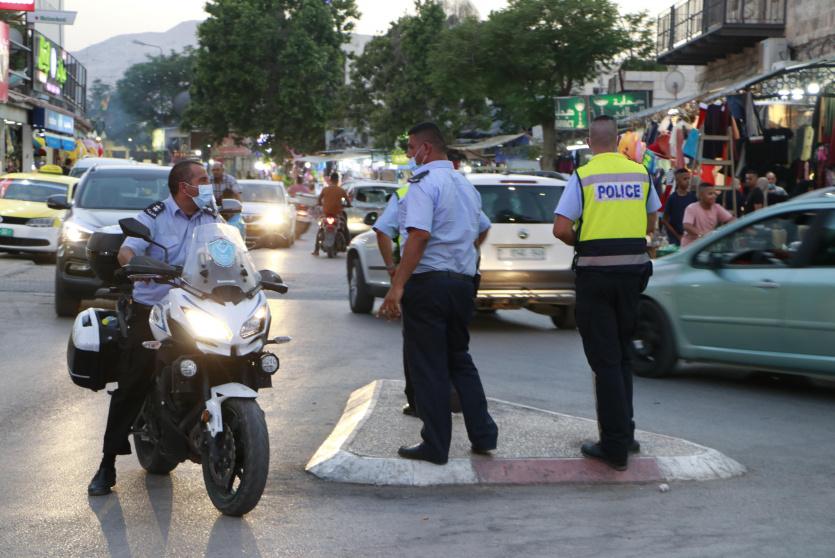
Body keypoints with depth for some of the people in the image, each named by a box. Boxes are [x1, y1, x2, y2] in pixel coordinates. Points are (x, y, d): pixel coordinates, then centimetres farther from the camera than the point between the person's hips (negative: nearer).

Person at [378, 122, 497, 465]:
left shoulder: (424, 182, -12)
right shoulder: (465, 185, 16)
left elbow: (419, 235, -23)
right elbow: (482, 229, 32)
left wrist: (397, 287, -24)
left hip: (428, 282, -8)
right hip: (463, 282, 8)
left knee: (428, 366, 0)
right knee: (459, 359, 18)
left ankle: (435, 446, 3)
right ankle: (483, 435, 17)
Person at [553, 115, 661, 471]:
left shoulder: (583, 176, -7)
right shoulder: (641, 174, 5)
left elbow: (561, 228, -12)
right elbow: (652, 222, 16)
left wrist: (581, 243, 7)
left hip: (595, 271, -4)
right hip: (633, 268, 4)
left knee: (605, 360, 1)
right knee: (622, 355, 18)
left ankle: (615, 446, 1)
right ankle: (623, 434, 24)